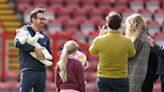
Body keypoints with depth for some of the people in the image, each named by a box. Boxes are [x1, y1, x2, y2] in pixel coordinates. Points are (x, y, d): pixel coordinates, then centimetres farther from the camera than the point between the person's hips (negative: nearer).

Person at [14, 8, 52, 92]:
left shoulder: (45, 37, 18)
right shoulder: (25, 31, 1)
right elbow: (17, 42, -19)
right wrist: (34, 49, -21)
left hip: (41, 72, 6)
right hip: (28, 71, -6)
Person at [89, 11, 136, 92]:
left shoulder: (99, 40, -12)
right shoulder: (127, 41, -13)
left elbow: (92, 51, 8)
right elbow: (132, 54, 7)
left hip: (103, 78, 1)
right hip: (121, 79, -1)